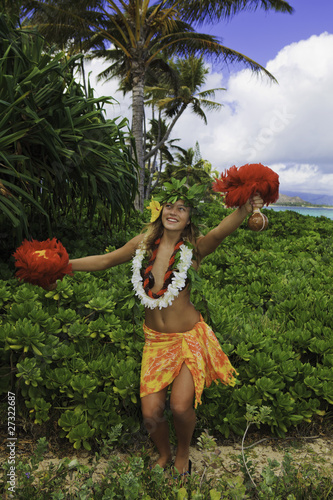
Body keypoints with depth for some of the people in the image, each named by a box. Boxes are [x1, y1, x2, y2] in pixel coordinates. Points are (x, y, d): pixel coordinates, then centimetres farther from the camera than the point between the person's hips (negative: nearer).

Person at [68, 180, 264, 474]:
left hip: (188, 337, -3)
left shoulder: (194, 247, -11)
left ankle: (183, 453, 27)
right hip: (155, 339, 3)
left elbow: (220, 232, -32)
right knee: (151, 412, 1)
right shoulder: (144, 242, -2)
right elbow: (105, 261, 10)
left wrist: (245, 210, -52)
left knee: (181, 406, -11)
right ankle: (164, 455, 38)